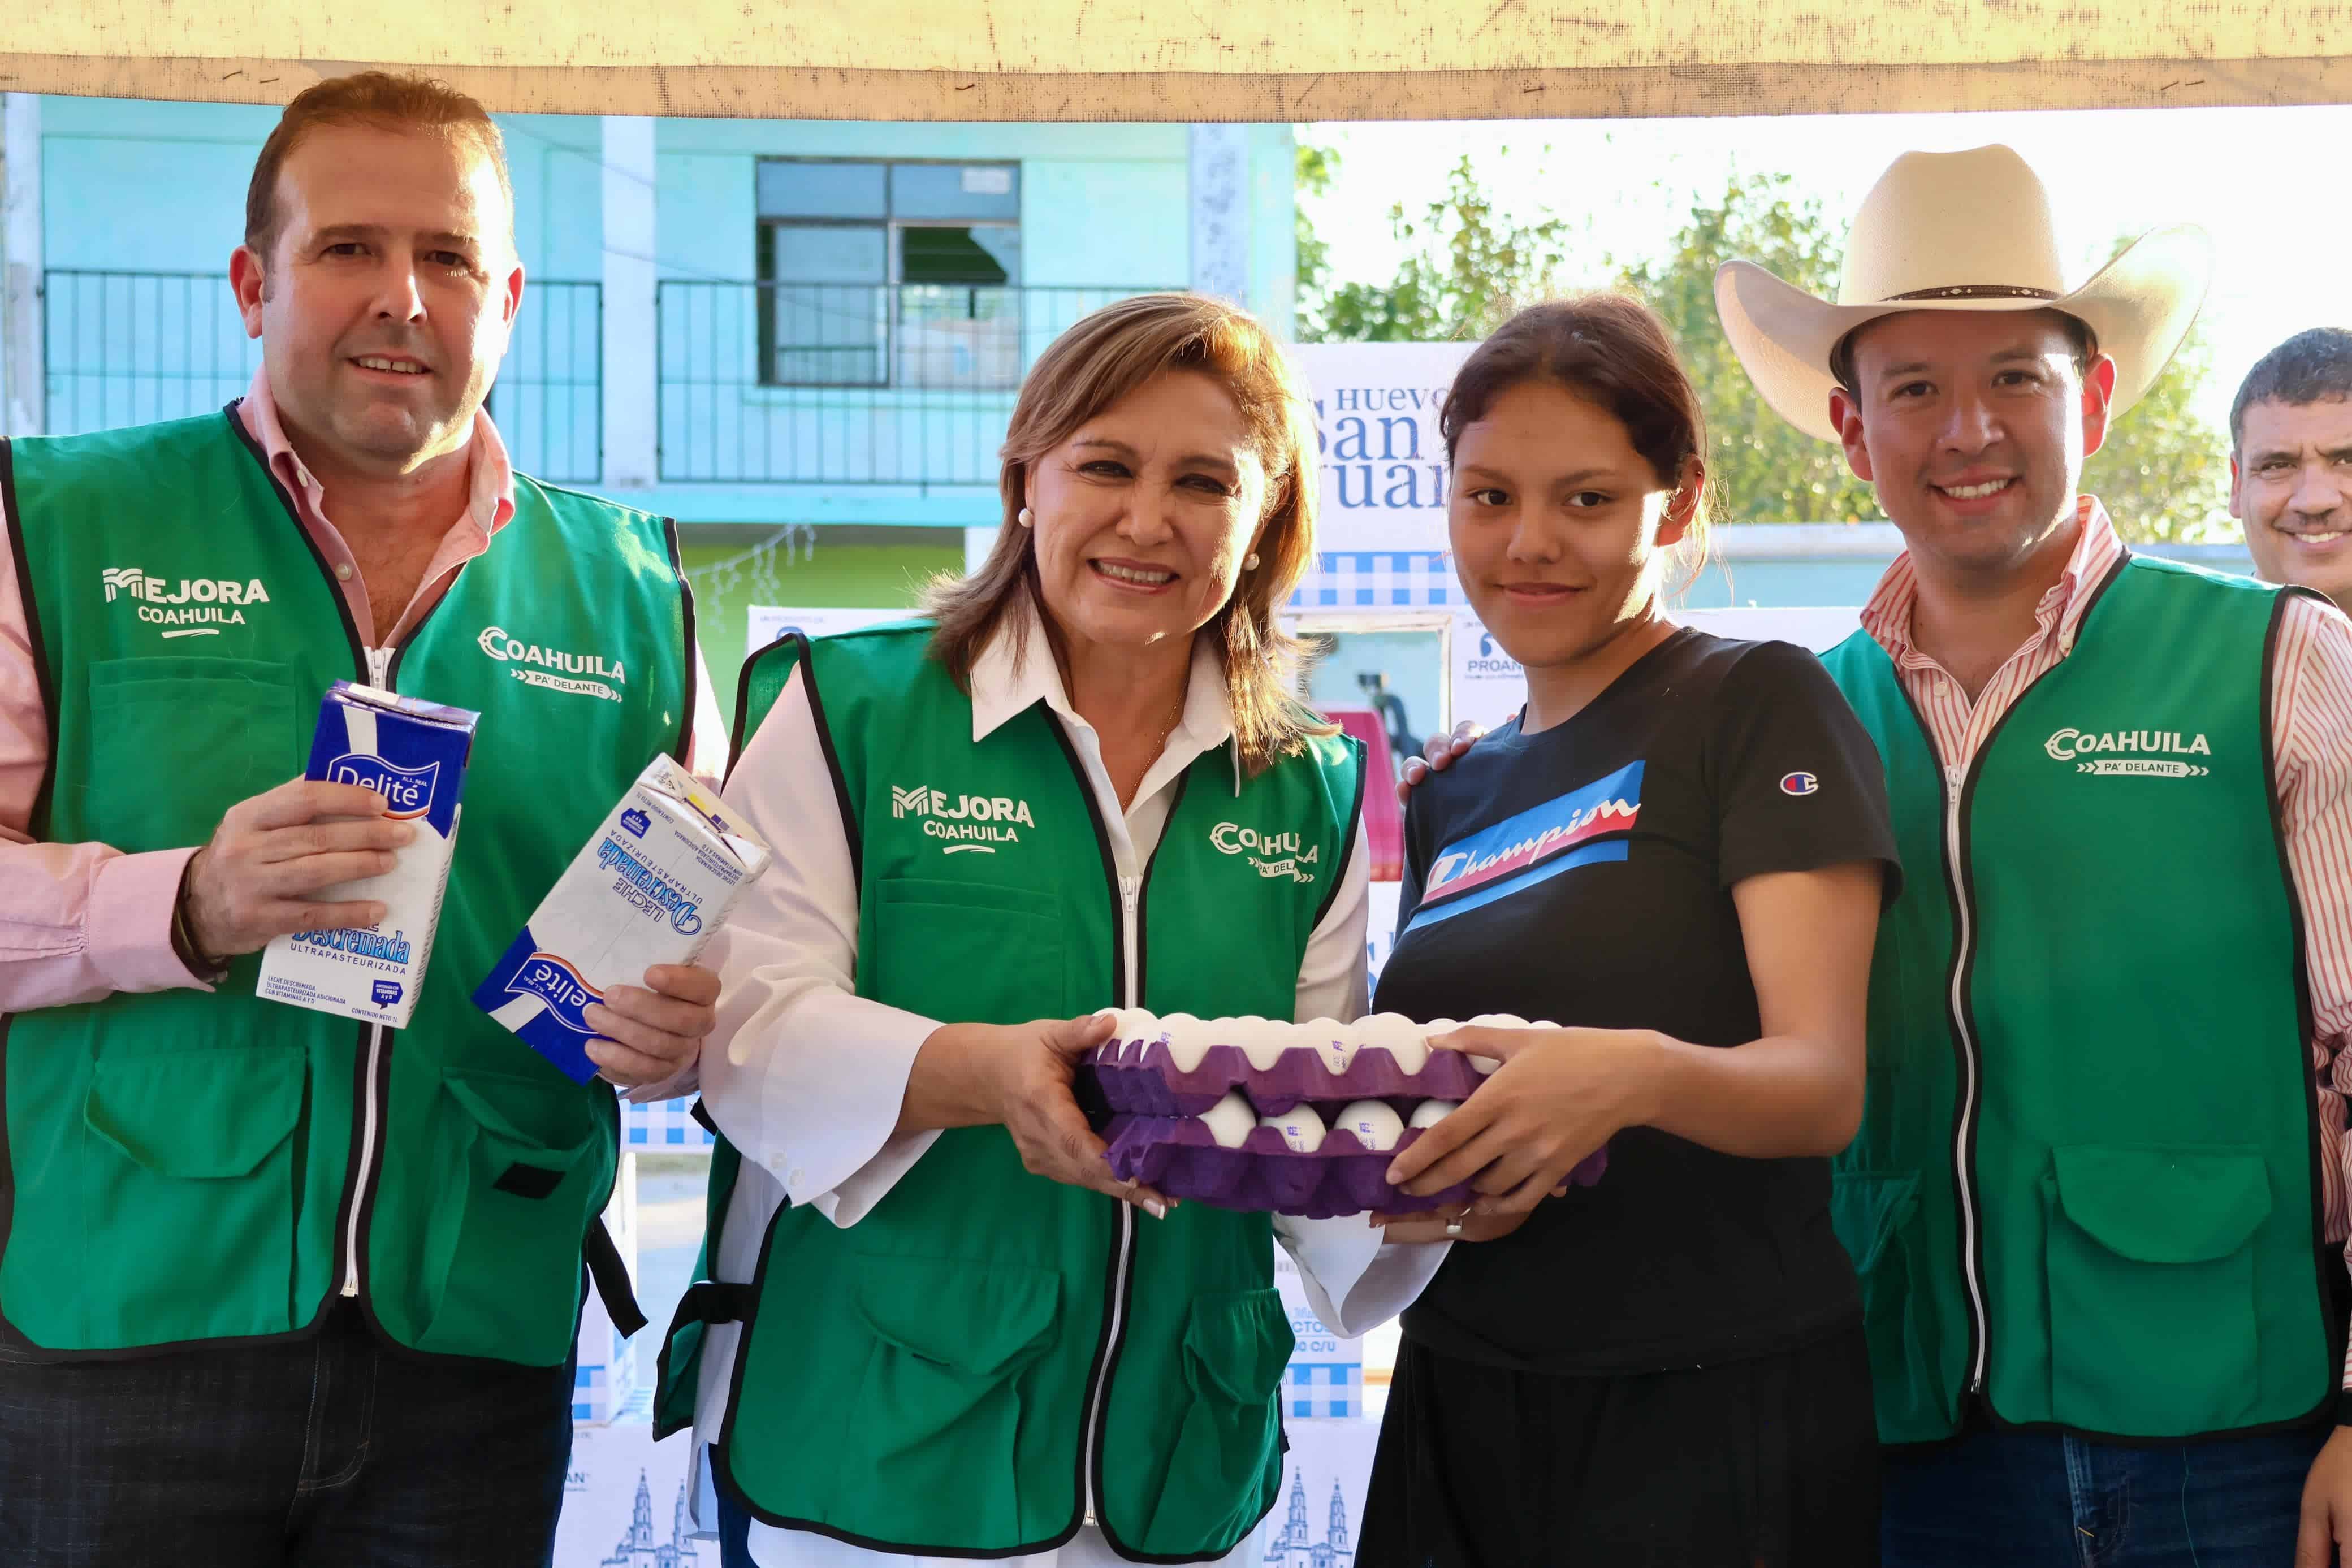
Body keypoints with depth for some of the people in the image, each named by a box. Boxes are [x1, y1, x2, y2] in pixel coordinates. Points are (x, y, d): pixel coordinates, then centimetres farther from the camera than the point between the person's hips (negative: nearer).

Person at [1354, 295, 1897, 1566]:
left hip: (1717, 1414, -5)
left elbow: (1825, 1084, -14)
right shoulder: (1451, 800, 13)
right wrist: (1402, 1183, -7)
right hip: (1463, 1402, 5)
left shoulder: (1756, 707, -5)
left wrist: (1643, 1076, -34)